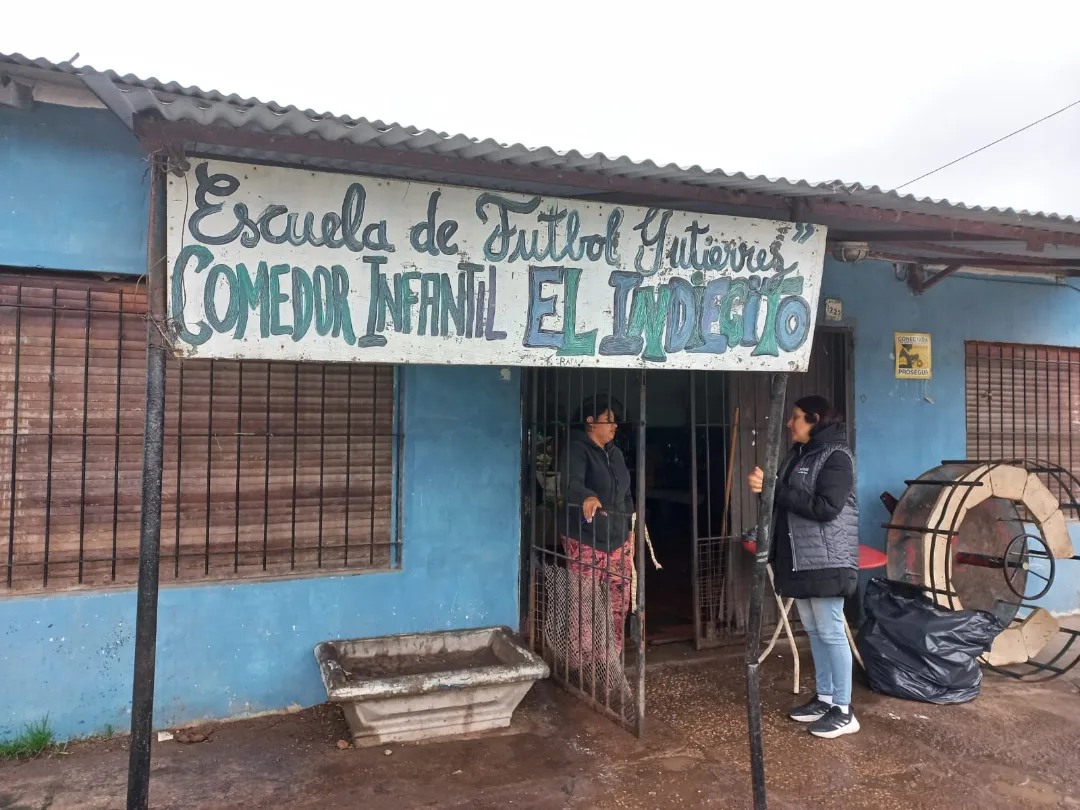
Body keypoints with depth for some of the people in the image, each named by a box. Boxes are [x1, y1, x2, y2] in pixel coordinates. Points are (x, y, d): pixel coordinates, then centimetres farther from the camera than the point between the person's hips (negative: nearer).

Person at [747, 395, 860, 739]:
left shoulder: (836, 456, -12)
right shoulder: (799, 454, 15)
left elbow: (826, 507, -22)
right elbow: (788, 501, 17)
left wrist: (777, 491, -20)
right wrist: (766, 485, -4)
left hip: (826, 560, -9)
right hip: (799, 559, 9)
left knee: (831, 632, -3)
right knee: (813, 631, 15)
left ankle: (843, 710, 6)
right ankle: (824, 698, 26)